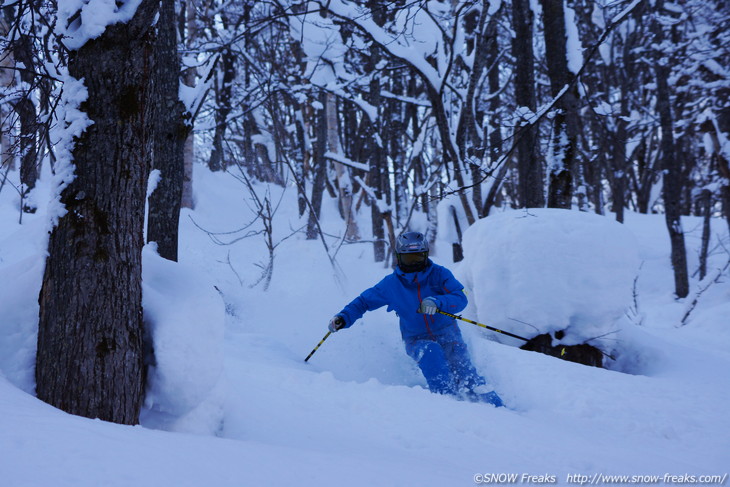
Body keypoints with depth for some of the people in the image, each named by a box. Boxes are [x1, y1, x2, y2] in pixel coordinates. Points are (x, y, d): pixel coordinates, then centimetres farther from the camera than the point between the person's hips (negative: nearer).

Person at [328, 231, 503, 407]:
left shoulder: (439, 274, -5)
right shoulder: (391, 284, -1)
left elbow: (460, 299, -16)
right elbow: (364, 301, 9)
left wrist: (437, 302, -36)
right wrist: (343, 318, -7)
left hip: (446, 333, 0)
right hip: (416, 340, 0)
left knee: (464, 371, -20)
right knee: (431, 352, -33)